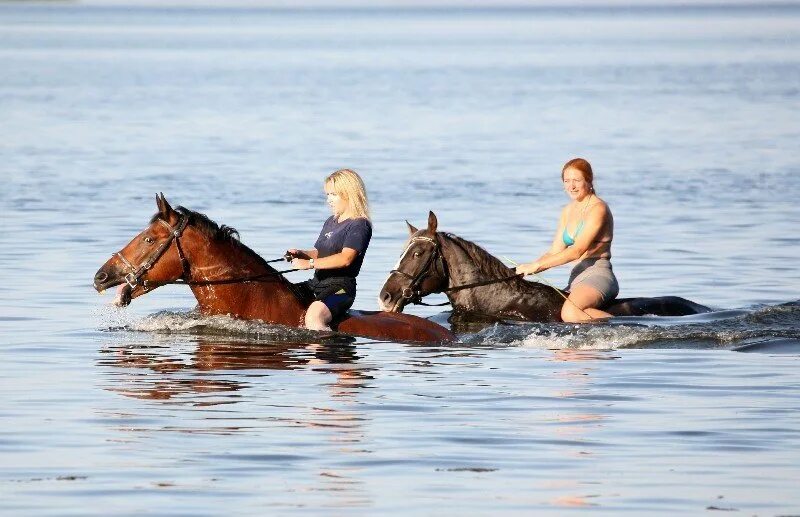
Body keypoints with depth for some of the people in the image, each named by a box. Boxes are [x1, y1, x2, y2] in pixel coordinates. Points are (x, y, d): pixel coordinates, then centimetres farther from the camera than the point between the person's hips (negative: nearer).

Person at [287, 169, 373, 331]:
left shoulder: (359, 225, -10)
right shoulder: (331, 222, 19)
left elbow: (346, 258, -22)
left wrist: (310, 263, -24)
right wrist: (300, 254, 1)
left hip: (341, 288, -10)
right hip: (317, 283, 10)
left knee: (313, 316, -37)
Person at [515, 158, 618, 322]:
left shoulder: (598, 209, -9)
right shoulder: (569, 210, 18)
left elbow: (577, 251, -18)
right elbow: (555, 252, 17)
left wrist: (536, 265, -20)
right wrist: (527, 269, -1)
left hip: (598, 275, -9)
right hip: (577, 278, 9)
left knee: (570, 312, -36)